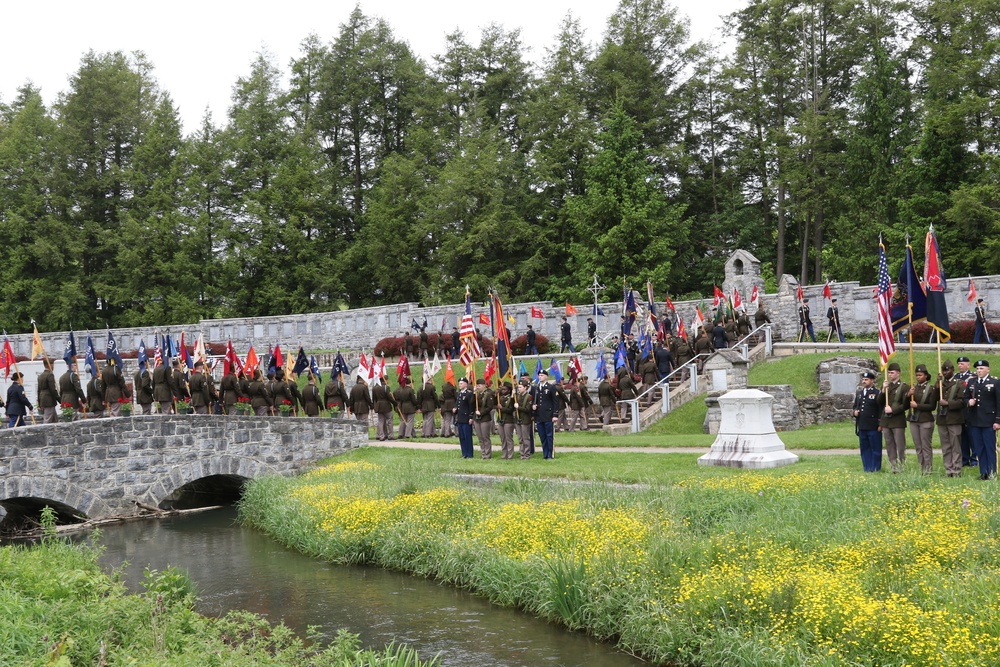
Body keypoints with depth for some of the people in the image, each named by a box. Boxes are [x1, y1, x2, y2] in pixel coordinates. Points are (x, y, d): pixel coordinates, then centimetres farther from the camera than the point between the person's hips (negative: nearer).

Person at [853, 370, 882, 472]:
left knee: (875, 448, 1)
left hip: (873, 426, -6)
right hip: (861, 426, 6)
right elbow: (855, 406, 25)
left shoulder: (877, 393, -5)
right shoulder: (858, 393, 15)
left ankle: (875, 469, 8)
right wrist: (855, 411, 2)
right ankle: (867, 468, 17)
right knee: (864, 448, 10)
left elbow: (881, 409, -7)